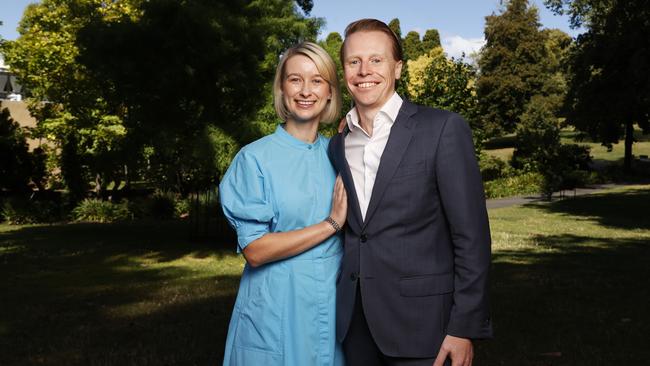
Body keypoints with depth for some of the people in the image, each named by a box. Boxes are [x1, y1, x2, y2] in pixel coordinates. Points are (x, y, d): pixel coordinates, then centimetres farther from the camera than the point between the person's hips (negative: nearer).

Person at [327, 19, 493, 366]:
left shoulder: (444, 129, -8)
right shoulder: (337, 146, 8)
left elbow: (471, 236, -9)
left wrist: (464, 327, -12)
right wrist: (339, 308, 8)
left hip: (420, 323, -4)